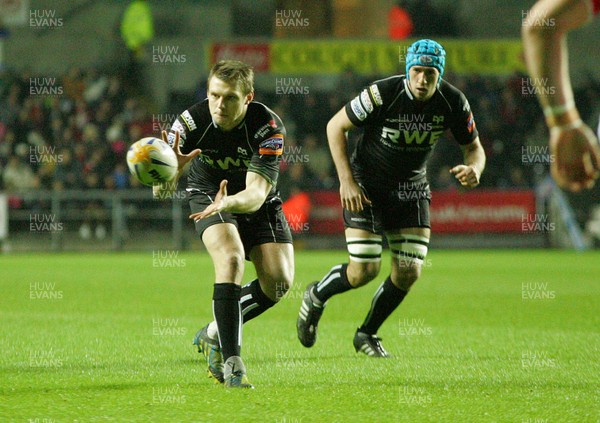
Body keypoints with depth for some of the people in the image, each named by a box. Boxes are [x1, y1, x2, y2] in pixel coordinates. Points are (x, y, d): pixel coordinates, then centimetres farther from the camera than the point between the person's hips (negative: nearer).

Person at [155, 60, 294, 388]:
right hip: (208, 194, -2)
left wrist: (228, 203, -59)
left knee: (279, 280, -13)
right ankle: (232, 361, -29)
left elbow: (256, 194, -38)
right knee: (231, 259, -29)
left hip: (257, 202, 2)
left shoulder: (268, 127, -30)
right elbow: (160, 190, -32)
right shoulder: (191, 121, -28)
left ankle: (214, 334, 10)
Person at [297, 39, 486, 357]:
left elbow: (473, 146, 1)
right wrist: (346, 181, -18)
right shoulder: (383, 94, -24)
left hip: (411, 188, 4)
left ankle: (367, 333, 20)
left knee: (409, 272, -4)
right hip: (366, 185, -4)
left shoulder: (453, 103, -13)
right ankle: (316, 297, 20)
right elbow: (335, 126, -13)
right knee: (365, 270, -13)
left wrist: (473, 169, -23)